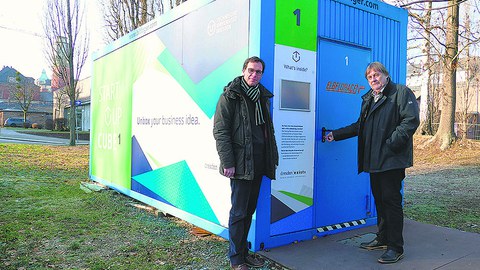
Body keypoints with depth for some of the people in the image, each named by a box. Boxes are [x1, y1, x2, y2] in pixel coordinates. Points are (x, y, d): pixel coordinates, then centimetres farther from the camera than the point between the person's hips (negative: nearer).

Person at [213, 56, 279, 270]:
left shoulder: (263, 96, 16)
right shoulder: (230, 95, -5)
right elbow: (220, 131, -11)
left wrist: (273, 157, 17)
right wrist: (227, 162, -17)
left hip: (258, 163, 7)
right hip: (241, 163, -7)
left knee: (249, 210, 14)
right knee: (239, 211, 0)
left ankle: (244, 252, 27)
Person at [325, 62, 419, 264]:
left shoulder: (401, 92, -3)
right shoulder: (368, 99, 21)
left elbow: (411, 120, -14)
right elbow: (359, 126, 27)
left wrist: (392, 143, -20)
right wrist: (336, 135, 20)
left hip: (392, 160, -8)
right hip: (374, 160, 8)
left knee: (391, 200, -4)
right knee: (379, 199, 14)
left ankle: (396, 248, 6)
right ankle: (382, 239, 28)